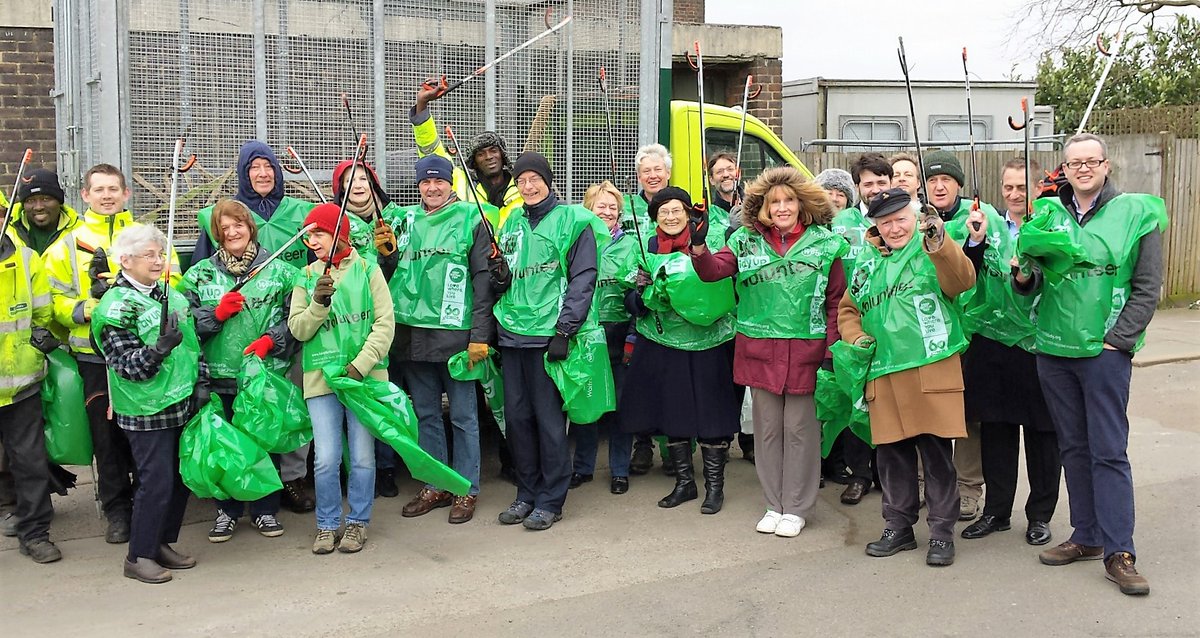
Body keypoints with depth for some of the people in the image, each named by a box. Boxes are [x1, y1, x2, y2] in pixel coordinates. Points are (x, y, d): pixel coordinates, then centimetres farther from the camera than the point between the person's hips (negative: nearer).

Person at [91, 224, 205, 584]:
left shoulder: (172, 294, 10)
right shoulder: (115, 307, -11)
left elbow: (193, 343, 18)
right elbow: (127, 365, -16)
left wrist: (201, 382, 9)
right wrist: (158, 349, -32)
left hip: (183, 404, 7)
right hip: (147, 411, -7)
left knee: (181, 476, 12)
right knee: (156, 481, -6)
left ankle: (162, 543, 27)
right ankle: (139, 557, 9)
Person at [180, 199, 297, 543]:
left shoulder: (279, 271, 3)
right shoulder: (199, 275, 7)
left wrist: (271, 340, -12)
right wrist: (216, 314, -10)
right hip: (219, 376, 1)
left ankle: (266, 509, 22)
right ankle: (227, 510, 24)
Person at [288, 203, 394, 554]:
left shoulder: (367, 270, 2)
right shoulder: (307, 277, 9)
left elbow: (385, 324, -4)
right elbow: (298, 329, 4)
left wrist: (359, 366, -13)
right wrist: (319, 304, -14)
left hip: (365, 376, -1)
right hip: (321, 377, 2)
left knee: (362, 456, 4)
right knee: (326, 458, -1)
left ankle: (357, 522, 20)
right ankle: (327, 525, 16)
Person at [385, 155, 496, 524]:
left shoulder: (470, 219, -2)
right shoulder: (404, 220, 13)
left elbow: (483, 280, -5)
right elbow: (391, 272, 19)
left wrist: (480, 335, -11)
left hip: (455, 332, -5)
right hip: (413, 332, 5)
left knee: (463, 415, 2)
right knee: (425, 414, 12)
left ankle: (466, 490, 13)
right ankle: (435, 486, 24)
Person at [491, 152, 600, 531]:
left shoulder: (572, 221, -2)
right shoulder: (512, 223, 16)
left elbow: (582, 279, -7)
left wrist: (564, 329, -14)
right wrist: (500, 277, -1)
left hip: (548, 333, -6)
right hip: (512, 333, 6)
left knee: (549, 418, -1)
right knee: (516, 416, 9)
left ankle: (551, 500, 9)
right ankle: (526, 493, 22)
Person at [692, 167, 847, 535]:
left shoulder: (825, 244, 1)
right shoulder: (747, 242, 6)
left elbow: (836, 301, 2)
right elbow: (712, 271, -6)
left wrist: (831, 350, -5)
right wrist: (698, 247, -26)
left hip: (805, 349, -2)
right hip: (759, 349, 2)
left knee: (799, 428, 4)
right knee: (767, 428, 11)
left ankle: (797, 508, 18)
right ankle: (774, 505, 24)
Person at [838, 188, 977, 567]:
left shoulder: (931, 253, 0)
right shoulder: (867, 265, 16)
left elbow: (962, 281, -19)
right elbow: (848, 309, 25)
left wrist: (938, 243, -33)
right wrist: (855, 337, 7)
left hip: (932, 369, -5)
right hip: (884, 373, 5)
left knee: (937, 452, 1)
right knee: (891, 453, 11)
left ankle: (942, 532, 13)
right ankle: (898, 526, 25)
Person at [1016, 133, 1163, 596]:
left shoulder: (1135, 213, -2)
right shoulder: (1048, 213, 9)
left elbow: (1147, 288, -2)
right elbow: (1033, 283, 12)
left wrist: (1117, 339, -10)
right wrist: (1024, 277, -10)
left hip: (1105, 350, -4)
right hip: (1053, 349, 4)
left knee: (1109, 450, -4)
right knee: (1073, 447, 12)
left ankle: (1119, 553, 2)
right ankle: (1087, 537, 23)